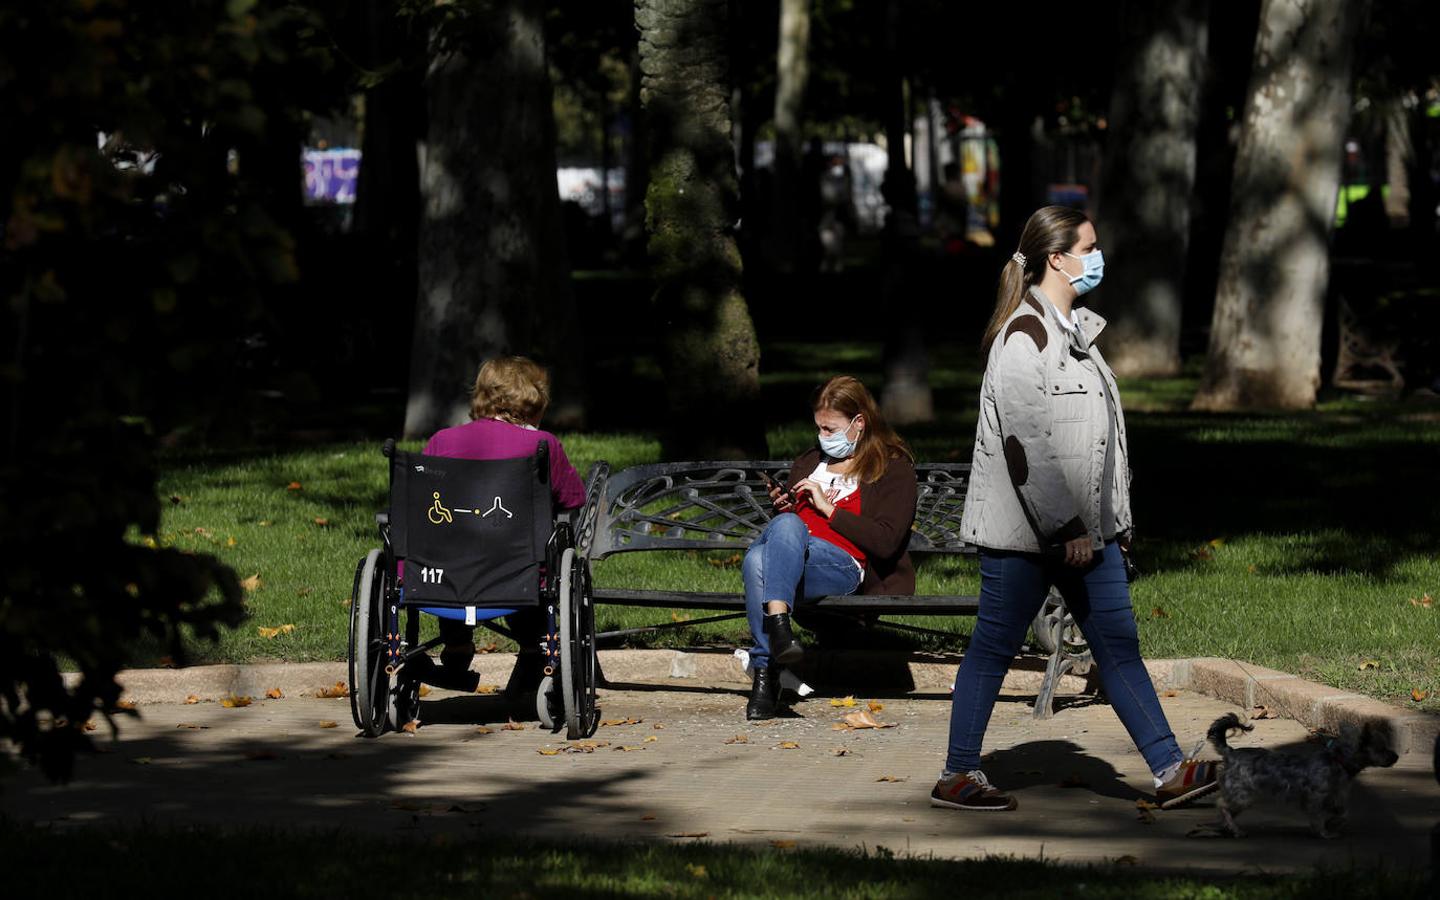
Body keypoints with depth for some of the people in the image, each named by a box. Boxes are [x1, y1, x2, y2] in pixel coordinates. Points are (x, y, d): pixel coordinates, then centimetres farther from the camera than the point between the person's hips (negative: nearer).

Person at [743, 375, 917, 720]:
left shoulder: (893, 468, 11)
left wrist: (828, 507, -4)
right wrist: (782, 507, 14)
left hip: (842, 566, -5)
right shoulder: (808, 463, 31)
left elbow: (885, 542, -3)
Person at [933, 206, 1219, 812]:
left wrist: (1110, 521, 18)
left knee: (1118, 643, 5)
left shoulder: (1074, 329, 15)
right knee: (994, 648, 0)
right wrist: (1067, 529, -22)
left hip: (1081, 527, 9)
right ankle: (957, 778, 9)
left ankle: (1169, 770, 4)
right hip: (1023, 530, -9)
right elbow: (1024, 442, -21)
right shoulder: (1025, 334, -15)